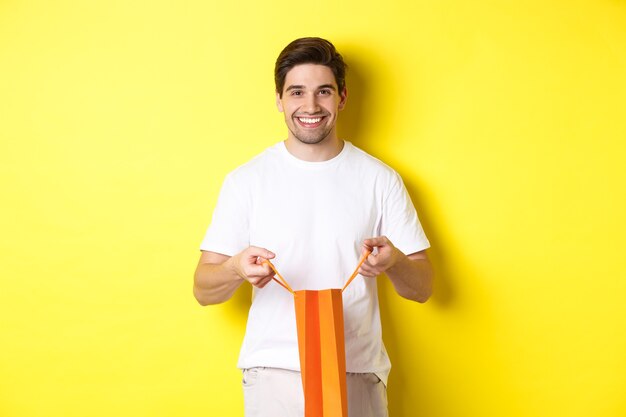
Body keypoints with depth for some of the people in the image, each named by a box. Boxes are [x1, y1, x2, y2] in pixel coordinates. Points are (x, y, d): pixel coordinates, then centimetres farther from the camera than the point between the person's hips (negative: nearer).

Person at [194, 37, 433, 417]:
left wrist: (393, 262, -20)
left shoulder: (380, 179, 1)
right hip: (274, 371, -1)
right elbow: (204, 290, -1)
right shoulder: (246, 180, -1)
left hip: (358, 371, 1)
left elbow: (423, 288, 3)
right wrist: (236, 269, -24)